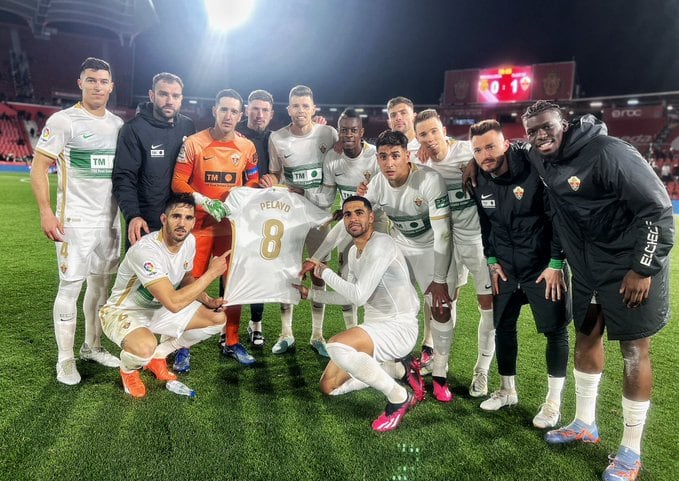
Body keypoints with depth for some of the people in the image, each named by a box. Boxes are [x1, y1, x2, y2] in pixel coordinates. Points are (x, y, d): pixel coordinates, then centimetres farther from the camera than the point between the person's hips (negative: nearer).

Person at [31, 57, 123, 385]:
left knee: (101, 284, 13)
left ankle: (92, 347, 28)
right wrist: (46, 212, -17)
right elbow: (39, 167, -8)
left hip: (110, 220, 6)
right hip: (75, 221, -5)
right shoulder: (63, 121, -6)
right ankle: (65, 360, 12)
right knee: (70, 287, -2)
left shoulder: (118, 124, 10)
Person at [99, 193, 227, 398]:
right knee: (145, 346, -39)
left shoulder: (189, 241, -8)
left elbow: (186, 278, 12)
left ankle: (158, 357, 14)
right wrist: (212, 272, -30)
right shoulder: (145, 249, -33)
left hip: (158, 309, 8)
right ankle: (128, 370, 1)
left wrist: (208, 301, -5)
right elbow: (173, 303, -38)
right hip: (123, 312, -7)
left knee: (217, 318, -3)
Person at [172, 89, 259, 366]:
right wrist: (204, 201, -19)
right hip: (199, 225, -3)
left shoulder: (247, 147, 4)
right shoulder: (194, 143, -4)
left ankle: (232, 343, 22)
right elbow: (178, 182, -5)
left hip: (232, 225, 3)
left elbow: (253, 181, 12)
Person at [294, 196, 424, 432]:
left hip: (399, 327, -9)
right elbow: (349, 297, 21)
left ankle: (399, 397, -14)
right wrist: (310, 294, 19)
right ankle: (400, 369, 14)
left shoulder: (380, 245, -18)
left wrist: (324, 272, -10)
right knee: (329, 386, 9)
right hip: (374, 326, 9)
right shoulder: (354, 251, 11)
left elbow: (359, 295, -24)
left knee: (337, 345, -35)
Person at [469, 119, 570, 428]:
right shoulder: (480, 181, -4)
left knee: (555, 331, 2)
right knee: (502, 327, 10)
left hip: (543, 266, -5)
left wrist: (556, 264, -15)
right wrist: (492, 260, 5)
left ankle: (554, 401, 18)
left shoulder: (534, 170, -20)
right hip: (505, 268, 5)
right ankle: (507, 391, 28)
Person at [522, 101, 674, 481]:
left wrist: (643, 268, -18)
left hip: (631, 265, -7)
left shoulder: (607, 152, -23)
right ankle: (585, 424, 33)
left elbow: (657, 208, -20)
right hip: (587, 267, 7)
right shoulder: (540, 159, -1)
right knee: (586, 338, 15)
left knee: (635, 351, 1)